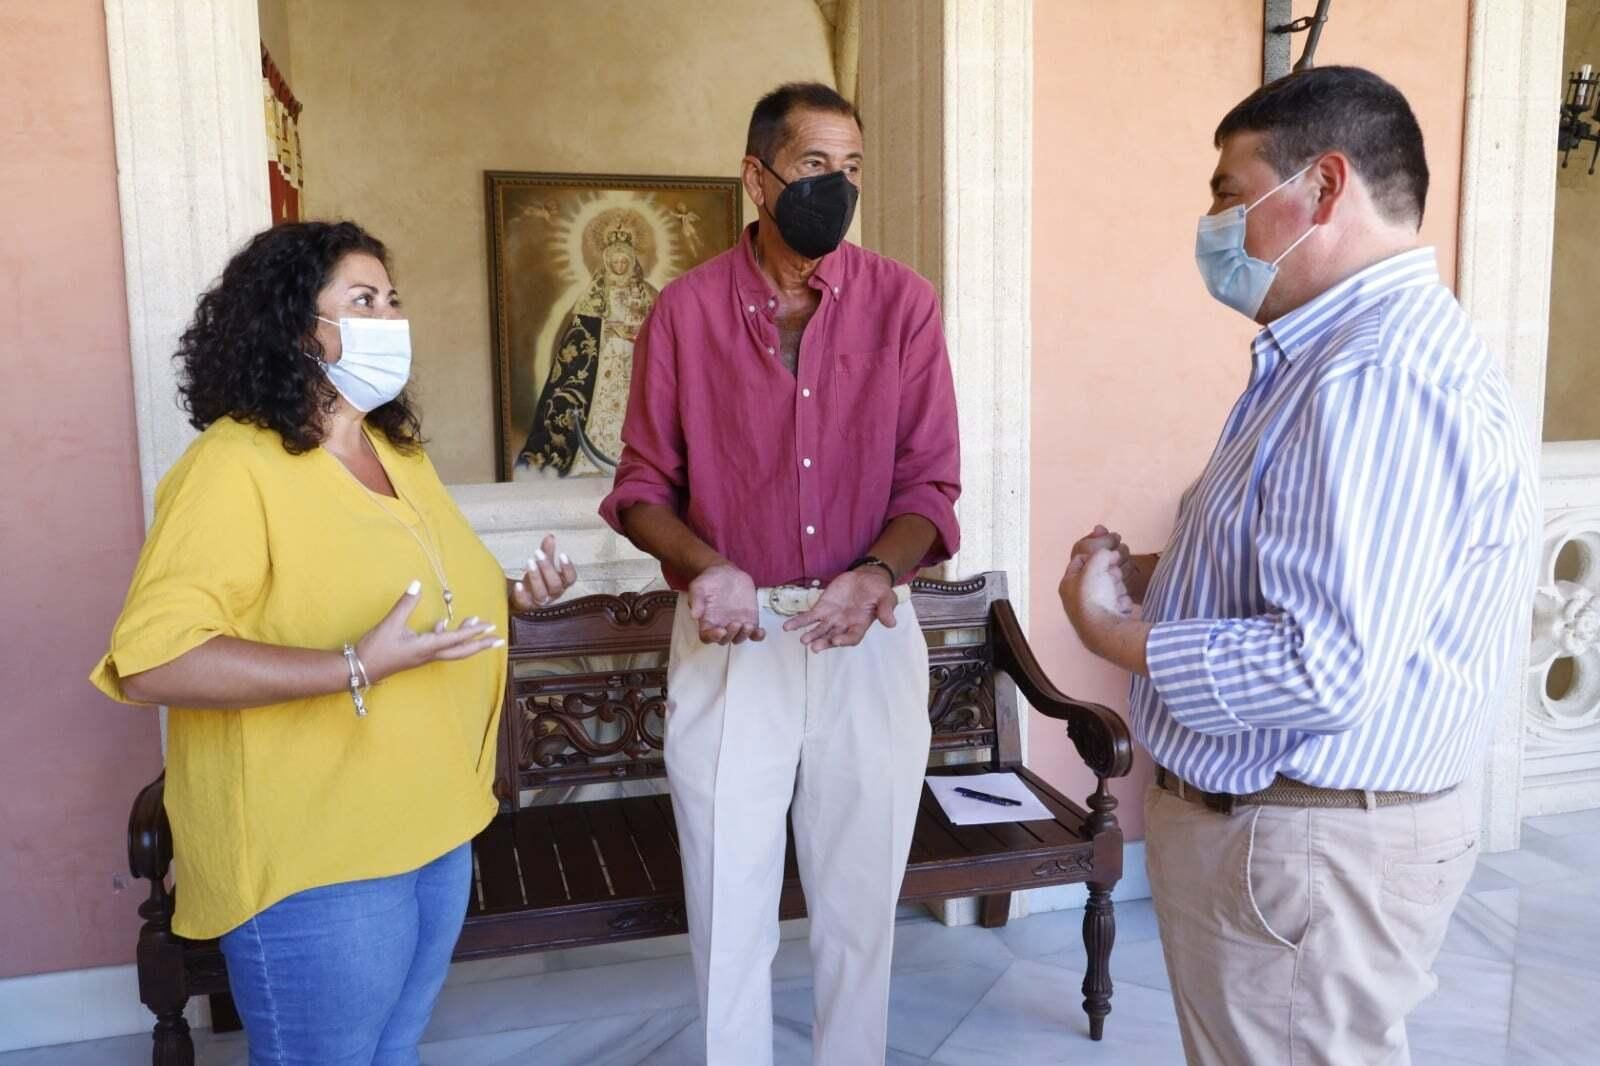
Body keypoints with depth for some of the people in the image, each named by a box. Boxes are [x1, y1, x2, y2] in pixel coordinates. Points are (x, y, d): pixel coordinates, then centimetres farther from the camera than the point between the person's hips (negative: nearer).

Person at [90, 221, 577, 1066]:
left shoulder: (400, 453, 11)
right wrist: (357, 668, -34)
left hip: (433, 828, 8)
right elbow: (149, 662, -26)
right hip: (313, 857, -8)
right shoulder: (232, 464, -17)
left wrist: (513, 595, 4)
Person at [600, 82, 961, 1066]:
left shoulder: (902, 302, -2)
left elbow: (932, 485, -2)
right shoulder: (686, 309, -2)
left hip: (869, 642, 1)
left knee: (859, 907, 15)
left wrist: (876, 574, -20)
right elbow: (643, 486, 4)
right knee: (729, 913, 11)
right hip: (730, 643, 0)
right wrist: (704, 565, -15)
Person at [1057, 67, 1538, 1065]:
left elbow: (1324, 671, -30)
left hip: (1305, 851, -10)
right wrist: (1157, 577, 4)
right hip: (1265, 822, 10)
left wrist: (1112, 631, -17)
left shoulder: (1383, 375, -24)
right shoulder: (1346, 350, 12)